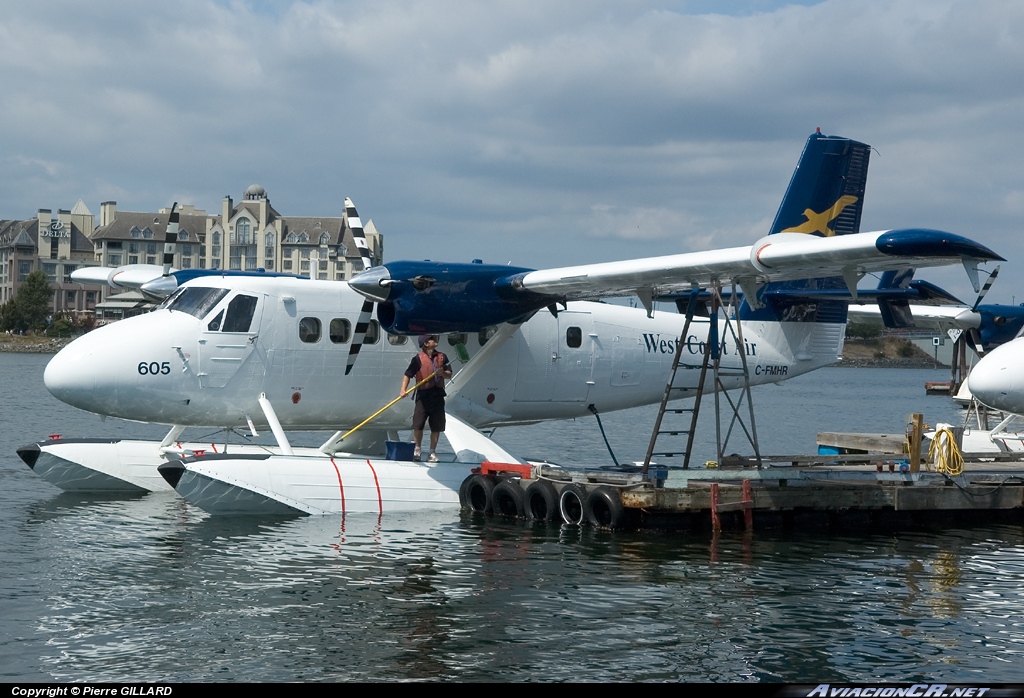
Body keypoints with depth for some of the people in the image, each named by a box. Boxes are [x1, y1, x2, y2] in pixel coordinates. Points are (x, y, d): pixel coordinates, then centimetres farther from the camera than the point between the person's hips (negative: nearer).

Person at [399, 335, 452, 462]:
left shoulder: (442, 357, 10)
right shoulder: (418, 358, -3)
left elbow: (449, 375, 11)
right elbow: (408, 374, -5)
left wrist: (442, 373, -11)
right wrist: (403, 389, -18)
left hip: (438, 395, 3)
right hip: (423, 394, -3)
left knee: (436, 426, 5)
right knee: (418, 424, -4)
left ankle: (432, 452, 15)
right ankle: (417, 449, 11)